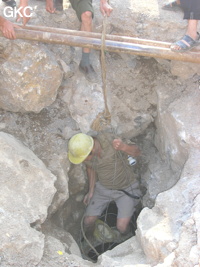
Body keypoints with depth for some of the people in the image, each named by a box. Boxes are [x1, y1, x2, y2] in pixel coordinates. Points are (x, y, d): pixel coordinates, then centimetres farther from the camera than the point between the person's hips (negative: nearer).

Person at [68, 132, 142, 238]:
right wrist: (91, 191, 8)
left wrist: (123, 147, -42)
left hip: (126, 188, -4)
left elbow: (137, 152, -19)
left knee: (122, 227, -16)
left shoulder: (111, 143, -33)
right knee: (88, 221, -2)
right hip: (103, 187, 4)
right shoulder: (82, 150, -17)